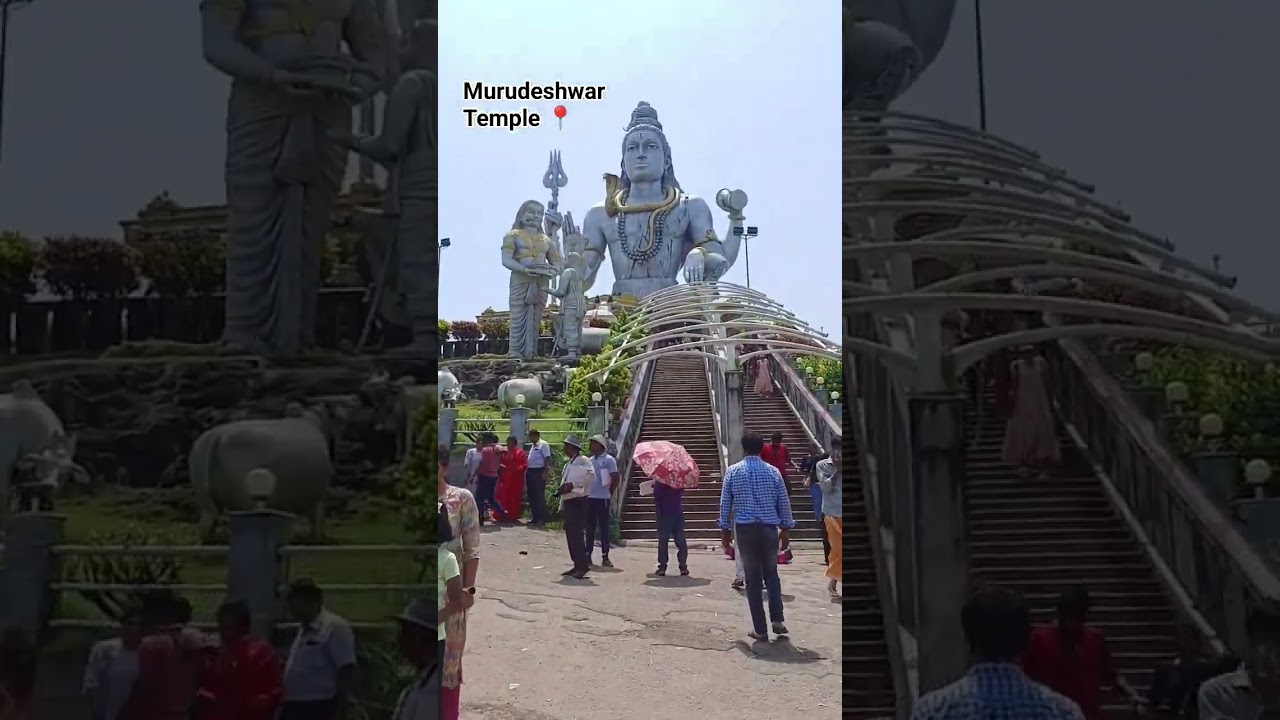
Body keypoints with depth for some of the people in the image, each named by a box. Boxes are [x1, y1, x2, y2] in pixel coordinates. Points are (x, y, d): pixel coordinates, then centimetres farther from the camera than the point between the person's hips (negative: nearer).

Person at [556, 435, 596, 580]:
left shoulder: (582, 461, -11)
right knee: (570, 534, 10)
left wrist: (572, 485, -26)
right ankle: (577, 565, 16)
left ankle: (583, 565, -8)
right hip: (567, 501, 10)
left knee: (577, 534, -12)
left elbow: (590, 475, -27)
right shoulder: (569, 462, 18)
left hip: (577, 501, -10)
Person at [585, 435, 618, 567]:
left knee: (603, 528, -1)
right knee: (589, 528, 10)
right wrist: (585, 491, 8)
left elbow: (615, 478, -8)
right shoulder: (590, 460, 11)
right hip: (589, 498, 6)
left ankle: (605, 556, 4)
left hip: (602, 498, -6)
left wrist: (610, 492, -1)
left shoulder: (609, 460, -7)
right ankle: (588, 554, 16)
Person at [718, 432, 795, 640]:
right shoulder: (773, 471, 0)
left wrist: (725, 529, 12)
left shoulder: (733, 471, -1)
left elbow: (725, 503, 2)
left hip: (745, 529, -1)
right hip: (769, 528, 1)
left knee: (753, 579, 5)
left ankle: (760, 629, 5)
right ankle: (777, 620, 6)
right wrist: (785, 528, 16)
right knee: (772, 574, 17)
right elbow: (784, 502, 5)